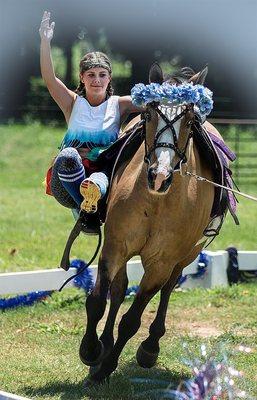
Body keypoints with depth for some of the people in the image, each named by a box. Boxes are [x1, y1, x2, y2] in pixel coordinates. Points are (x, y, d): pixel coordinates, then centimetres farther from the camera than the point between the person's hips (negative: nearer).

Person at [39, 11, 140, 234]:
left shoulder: (119, 105, 13)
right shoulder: (73, 103, 12)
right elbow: (49, 78, -4)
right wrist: (45, 43, -16)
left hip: (105, 171, 0)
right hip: (68, 187, 0)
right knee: (67, 155, -36)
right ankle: (88, 212, -35)